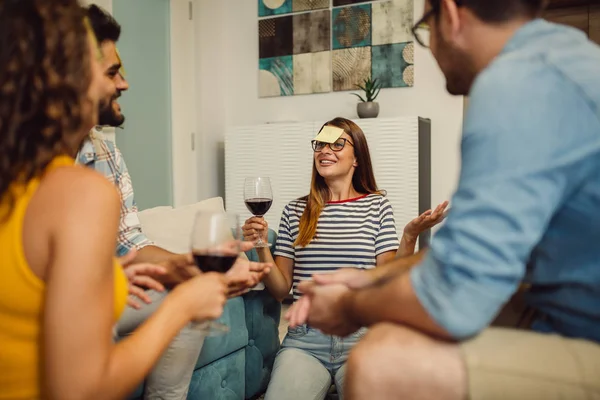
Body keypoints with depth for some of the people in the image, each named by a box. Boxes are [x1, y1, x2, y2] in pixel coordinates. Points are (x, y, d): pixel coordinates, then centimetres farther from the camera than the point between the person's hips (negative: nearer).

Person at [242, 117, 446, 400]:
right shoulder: (295, 211, 8)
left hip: (362, 339, -1)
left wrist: (409, 236, -15)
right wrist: (261, 247, -8)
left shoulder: (377, 206, 3)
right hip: (304, 339, 2)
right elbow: (281, 290, 7)